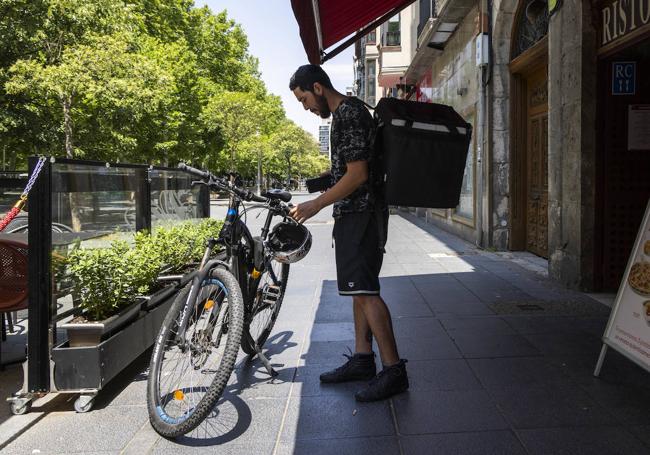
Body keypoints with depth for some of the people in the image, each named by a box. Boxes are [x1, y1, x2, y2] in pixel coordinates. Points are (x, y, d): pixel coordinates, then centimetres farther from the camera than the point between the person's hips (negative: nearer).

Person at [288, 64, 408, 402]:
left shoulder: (348, 114, -14)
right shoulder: (350, 111, 19)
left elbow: (358, 175, -21)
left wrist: (316, 204, -16)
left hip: (359, 213, -11)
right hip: (357, 212, 11)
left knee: (364, 290, -12)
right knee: (359, 288, 13)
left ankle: (394, 370, -8)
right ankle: (363, 358, 21)